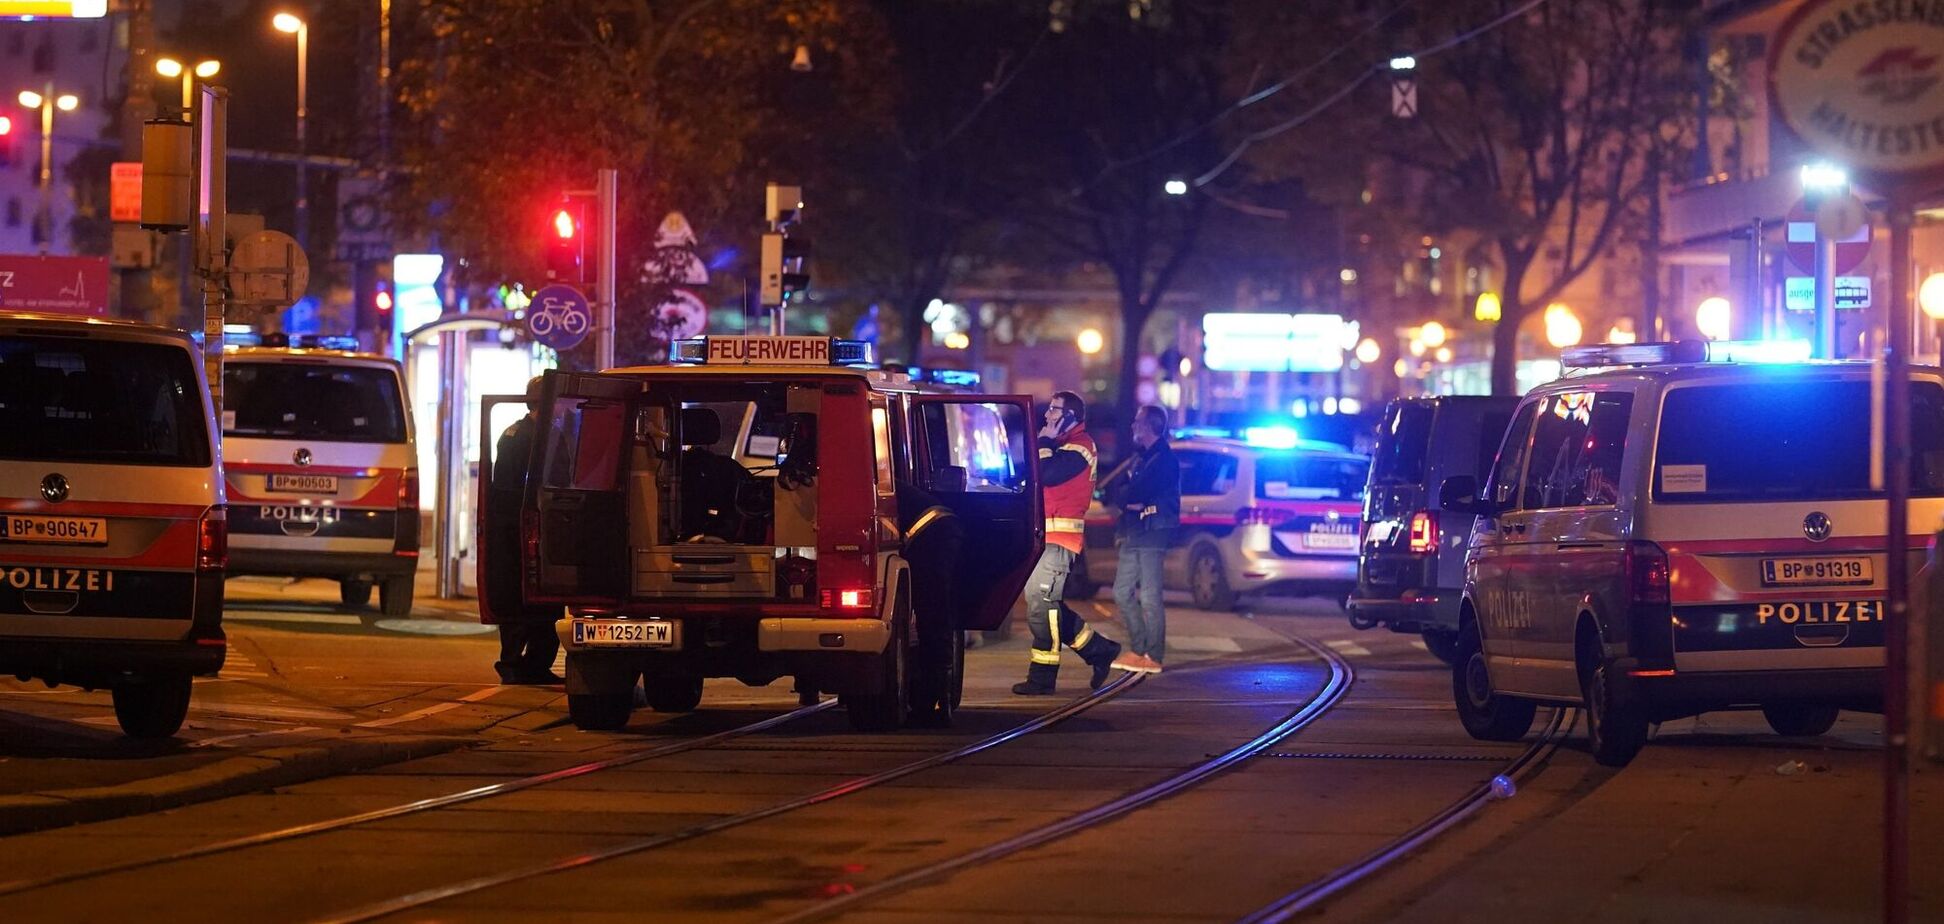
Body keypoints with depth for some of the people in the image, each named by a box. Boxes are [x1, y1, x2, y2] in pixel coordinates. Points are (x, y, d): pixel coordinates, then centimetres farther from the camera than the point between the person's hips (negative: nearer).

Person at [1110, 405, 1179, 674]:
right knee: (1123, 592, 11)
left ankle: (1154, 657, -8)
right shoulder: (1141, 458, 20)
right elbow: (1121, 494, 15)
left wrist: (1126, 497, 2)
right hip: (1133, 533, 10)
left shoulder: (1164, 459, -9)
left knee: (1149, 596, -9)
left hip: (1152, 532, -10)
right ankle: (1138, 649, 17)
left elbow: (1138, 491, -17)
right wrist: (1129, 500, -6)